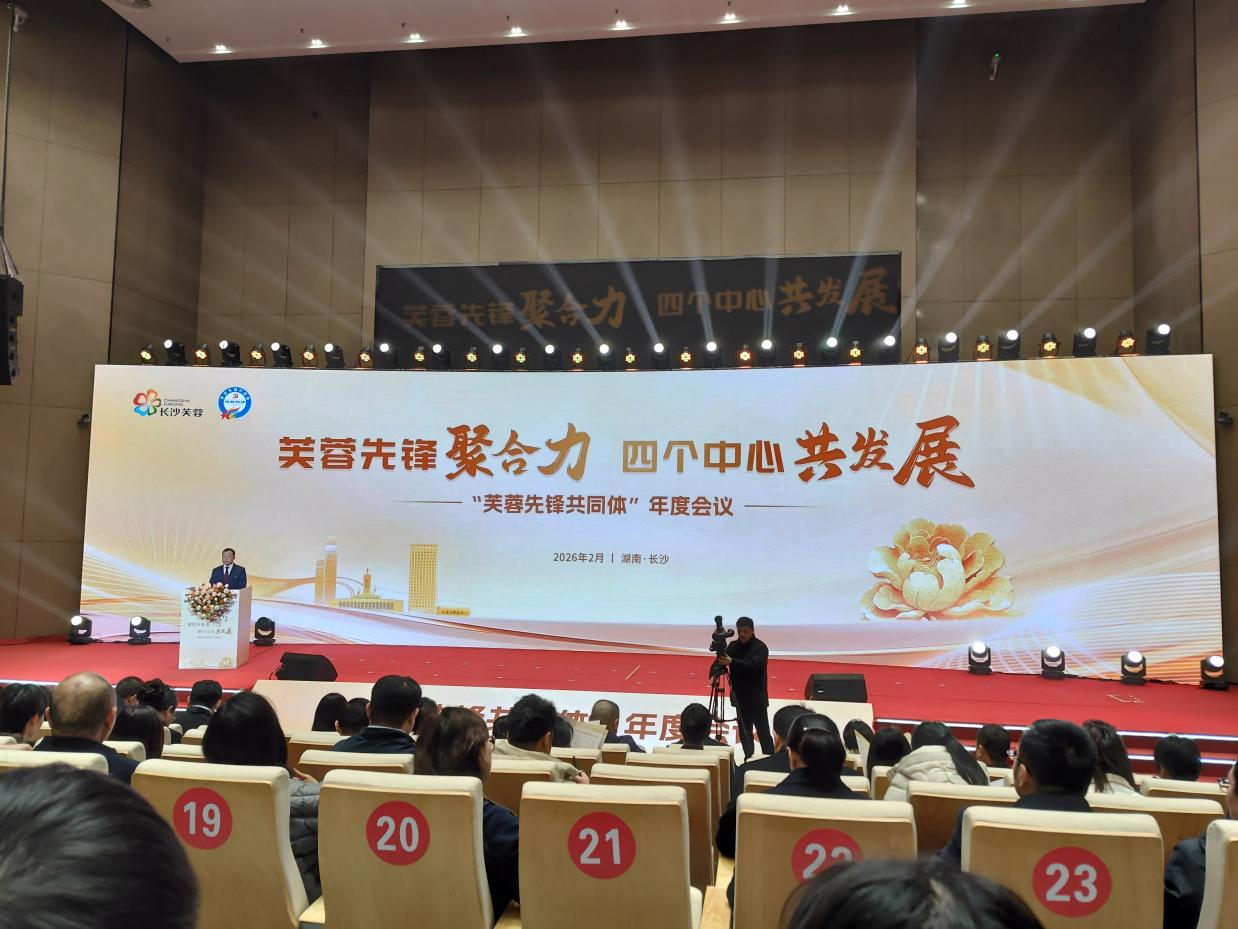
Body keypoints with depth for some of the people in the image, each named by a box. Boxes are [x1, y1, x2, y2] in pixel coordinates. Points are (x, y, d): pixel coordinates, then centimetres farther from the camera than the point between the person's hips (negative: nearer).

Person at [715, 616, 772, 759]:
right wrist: (720, 661, -22)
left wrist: (731, 662, -38)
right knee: (744, 731, 11)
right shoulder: (733, 646, 5)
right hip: (740, 697, 5)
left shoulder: (760, 647, -11)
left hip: (757, 699, -5)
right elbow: (724, 663, 1)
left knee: (763, 733, -3)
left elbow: (753, 665, -27)